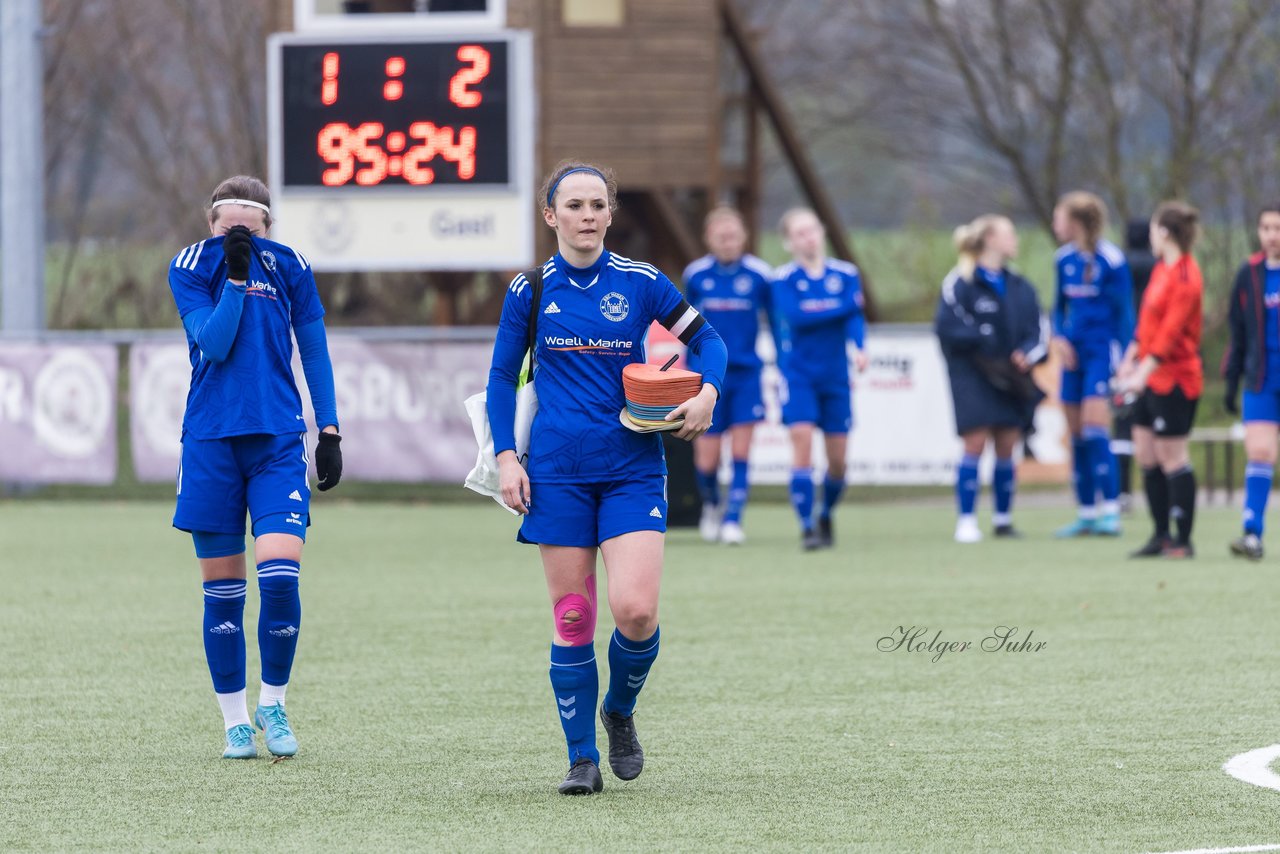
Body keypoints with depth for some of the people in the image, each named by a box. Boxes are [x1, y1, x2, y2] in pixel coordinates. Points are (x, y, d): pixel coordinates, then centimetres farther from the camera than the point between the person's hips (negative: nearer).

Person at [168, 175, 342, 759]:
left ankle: (273, 703, 4)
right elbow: (214, 344, -11)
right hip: (211, 442, 0)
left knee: (280, 574, -16)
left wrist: (329, 430, 6)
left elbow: (314, 353, 11)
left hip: (278, 442, 0)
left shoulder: (289, 268, 5)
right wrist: (235, 274, -17)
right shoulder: (190, 268, 1)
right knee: (222, 589, 4)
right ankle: (235, 721, 15)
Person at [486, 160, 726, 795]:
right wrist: (506, 456, 1)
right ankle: (582, 759, 9)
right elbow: (502, 377, 10)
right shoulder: (530, 290, 4)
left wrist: (706, 392, -8)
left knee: (635, 609, -14)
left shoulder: (640, 283, 2)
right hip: (558, 473, 1)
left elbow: (705, 339, 11)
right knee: (572, 617, -1)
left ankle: (620, 712, 15)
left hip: (632, 468, 0)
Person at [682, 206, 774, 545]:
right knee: (707, 458, 2)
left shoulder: (760, 275, -4)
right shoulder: (695, 274, 2)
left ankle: (732, 519, -1)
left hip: (746, 373, -1)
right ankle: (711, 504, 30)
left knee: (741, 452, -7)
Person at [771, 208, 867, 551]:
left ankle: (826, 516, 31)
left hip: (836, 377, 3)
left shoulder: (845, 274, 4)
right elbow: (795, 316, -18)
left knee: (837, 458, 4)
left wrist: (858, 348, -27)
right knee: (802, 440, -17)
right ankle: (807, 526, -14)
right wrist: (839, 307, -12)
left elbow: (855, 317, -8)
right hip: (798, 374, -3)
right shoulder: (784, 279, -3)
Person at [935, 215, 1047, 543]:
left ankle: (1004, 519, 13)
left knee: (1006, 447, 4)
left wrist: (1026, 355, -8)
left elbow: (1037, 331, 11)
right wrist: (982, 338, -19)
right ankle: (966, 520, -6)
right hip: (973, 377, -5)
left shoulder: (1019, 287, 14)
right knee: (975, 443, -10)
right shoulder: (960, 282, -4)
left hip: (1012, 378, 5)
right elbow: (947, 326, -12)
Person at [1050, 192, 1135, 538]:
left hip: (1102, 350, -7)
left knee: (1095, 428, -16)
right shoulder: (1064, 259, 8)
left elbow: (1124, 313, -8)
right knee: (1077, 434, 6)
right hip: (1074, 352, 7)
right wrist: (1059, 337, 0)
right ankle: (1085, 513, 13)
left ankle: (1110, 512, -15)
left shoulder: (1110, 260, -11)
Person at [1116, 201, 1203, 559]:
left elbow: (1171, 332, -22)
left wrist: (1144, 373, -26)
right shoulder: (1161, 270, 11)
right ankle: (1162, 536, 17)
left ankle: (1183, 541, 0)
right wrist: (1131, 359, 20)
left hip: (1175, 380, -9)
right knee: (1146, 455, 10)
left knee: (1172, 458, -5)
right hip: (1151, 378, 9)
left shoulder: (1186, 278, -17)